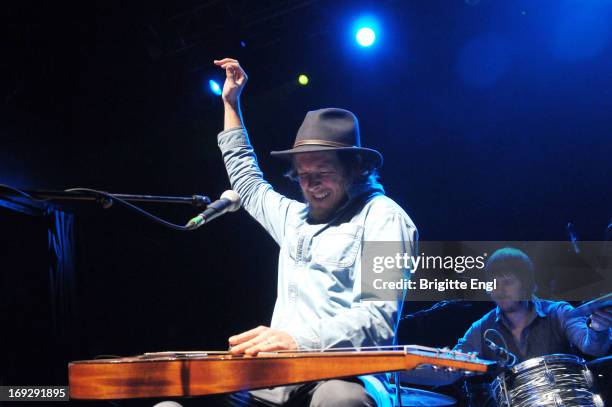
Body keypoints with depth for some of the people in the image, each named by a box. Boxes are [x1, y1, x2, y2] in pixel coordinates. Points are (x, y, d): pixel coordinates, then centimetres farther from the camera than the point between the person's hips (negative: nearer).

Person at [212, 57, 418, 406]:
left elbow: (378, 316, -13)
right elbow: (247, 181, 45)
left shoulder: (382, 216, 1)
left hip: (348, 377, -7)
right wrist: (231, 102, 45)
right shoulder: (296, 218, 26)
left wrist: (300, 339, -27)